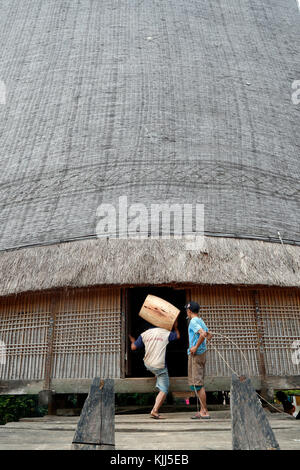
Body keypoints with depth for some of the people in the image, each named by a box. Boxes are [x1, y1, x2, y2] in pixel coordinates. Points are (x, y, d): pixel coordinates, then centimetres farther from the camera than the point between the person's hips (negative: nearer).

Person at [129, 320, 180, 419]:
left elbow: (133, 347, 3)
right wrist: (175, 327, 35)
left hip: (147, 365, 4)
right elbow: (177, 336, 17)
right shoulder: (166, 333, -1)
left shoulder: (144, 334, 3)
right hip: (159, 366, -4)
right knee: (164, 390, 2)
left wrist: (132, 341, 24)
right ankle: (155, 411, -8)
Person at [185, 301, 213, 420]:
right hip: (202, 353, 9)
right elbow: (209, 335, 28)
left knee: (197, 383, -7)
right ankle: (202, 410, 15)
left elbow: (203, 334, -28)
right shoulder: (201, 321, 16)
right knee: (199, 383, 13)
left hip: (196, 354, -9)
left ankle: (204, 412, -4)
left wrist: (196, 347, -20)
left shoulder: (193, 321, -12)